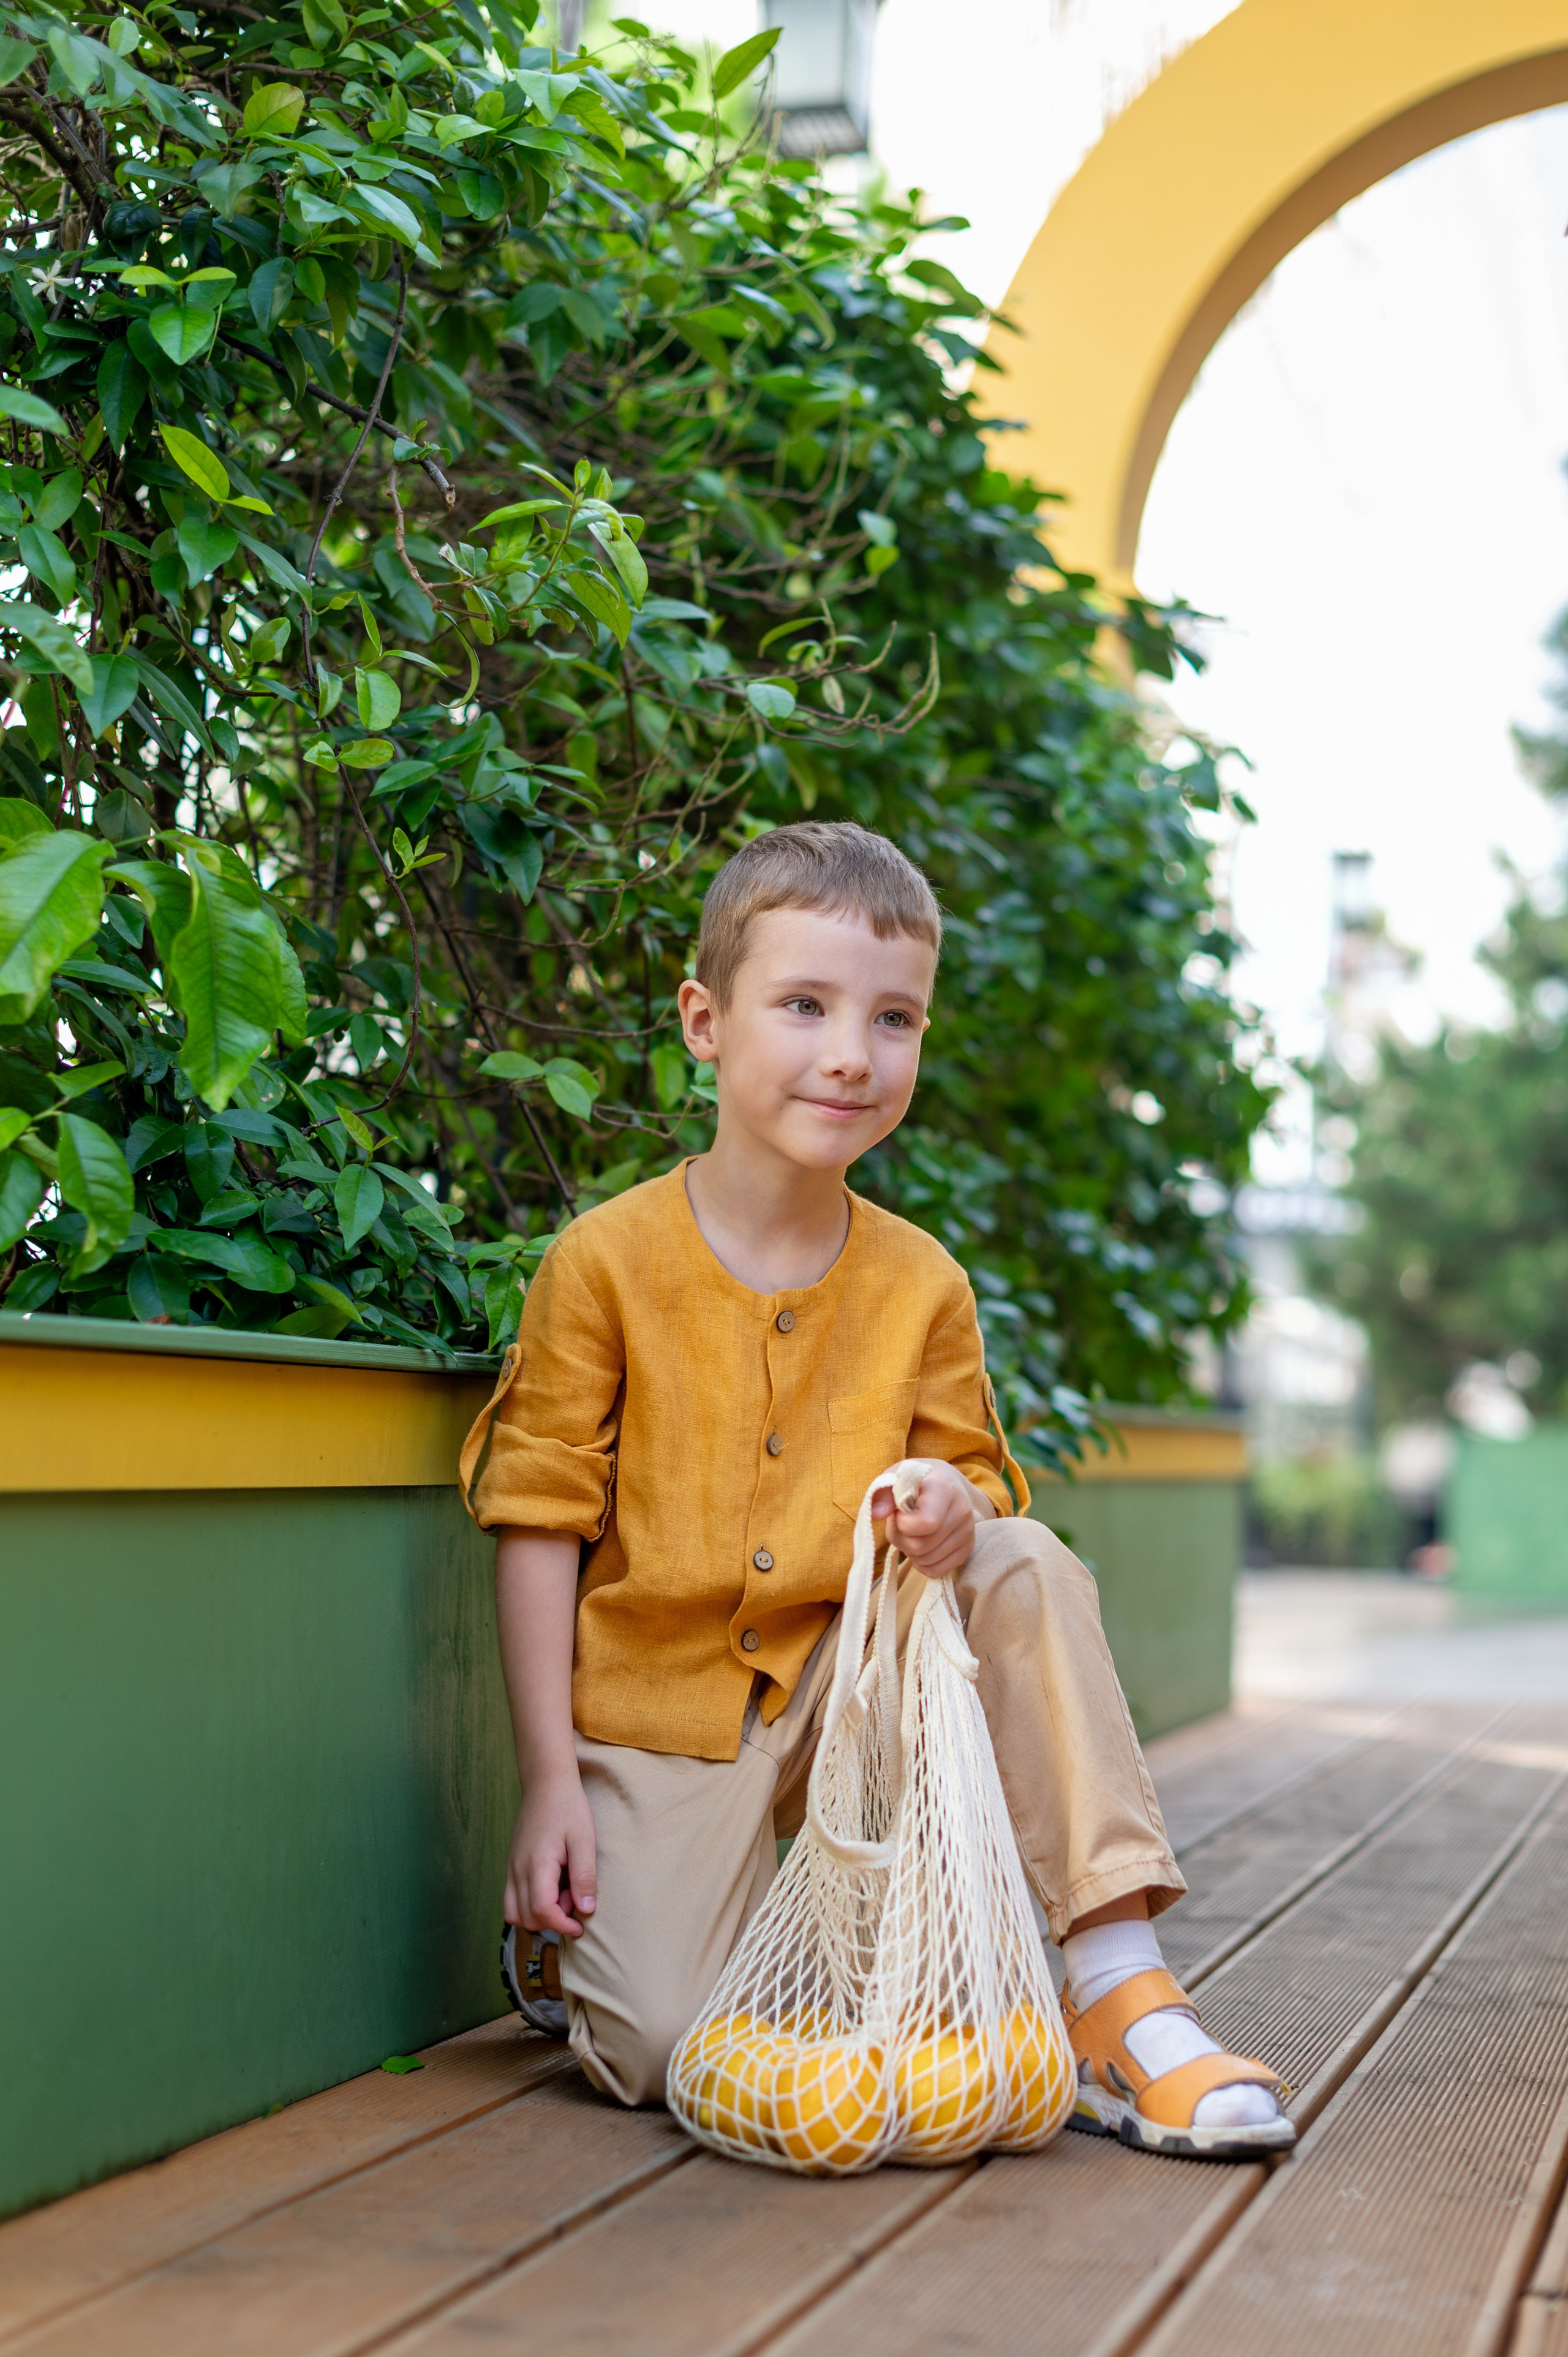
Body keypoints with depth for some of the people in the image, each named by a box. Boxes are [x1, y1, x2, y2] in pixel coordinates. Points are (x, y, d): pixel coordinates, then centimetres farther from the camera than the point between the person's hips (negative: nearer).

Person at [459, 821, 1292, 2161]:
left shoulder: (922, 1286, -1)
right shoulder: (606, 1261, -10)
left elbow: (969, 1475, 8)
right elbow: (543, 1522, -7)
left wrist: (958, 1513, -19)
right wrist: (549, 1777, -12)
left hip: (848, 1683, 3)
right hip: (660, 1709, -3)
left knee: (1030, 1569, -23)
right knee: (667, 2060, -20)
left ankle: (1118, 1986, -21)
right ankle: (566, 1929, 17)